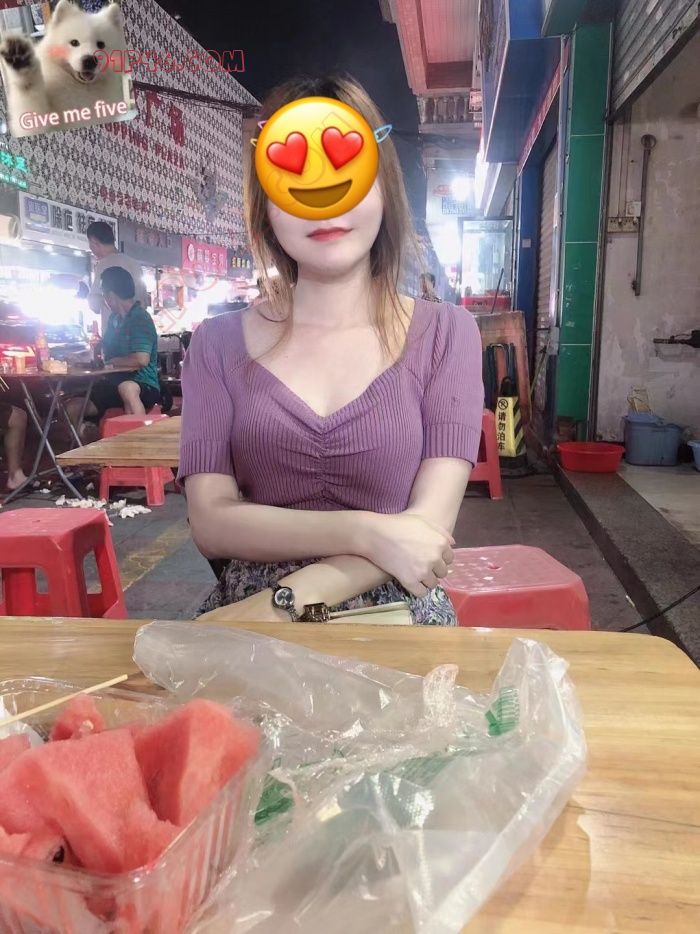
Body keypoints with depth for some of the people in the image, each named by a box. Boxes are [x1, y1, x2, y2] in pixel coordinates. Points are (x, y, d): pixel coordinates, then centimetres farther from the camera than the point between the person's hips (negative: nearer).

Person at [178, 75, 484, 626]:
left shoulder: (446, 334, 0)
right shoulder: (219, 343, 2)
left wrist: (282, 602, -18)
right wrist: (365, 532, -19)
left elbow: (430, 526, -9)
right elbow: (211, 523, -6)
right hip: (246, 626, 0)